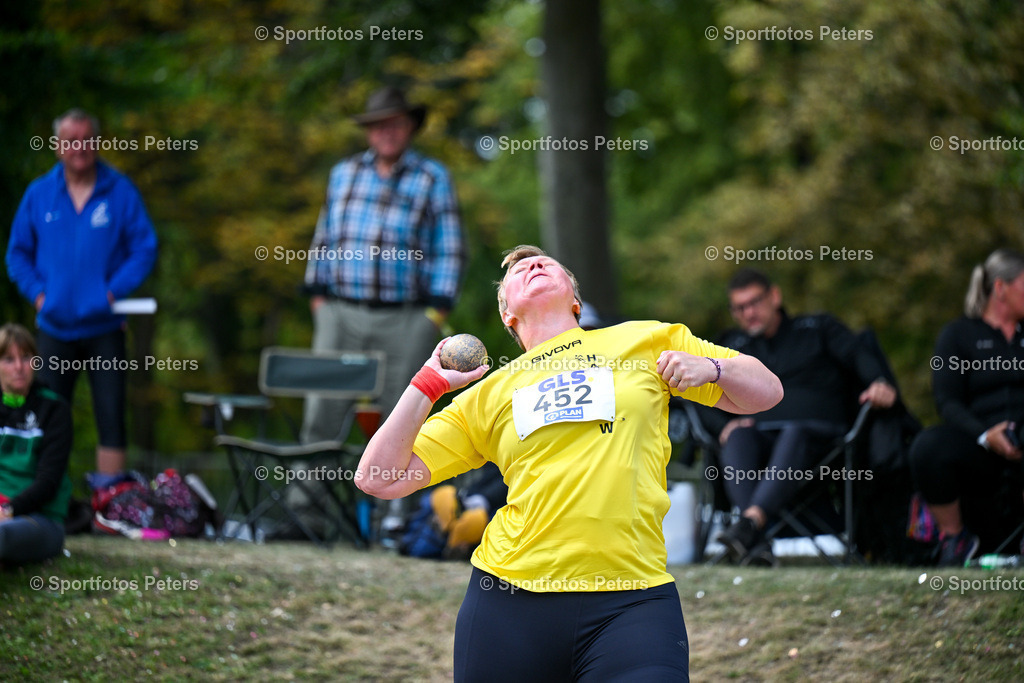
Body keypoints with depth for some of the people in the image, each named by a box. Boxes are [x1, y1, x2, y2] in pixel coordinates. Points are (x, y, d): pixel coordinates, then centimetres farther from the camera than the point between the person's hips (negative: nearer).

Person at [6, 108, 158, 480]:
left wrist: (114, 292, -13)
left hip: (104, 327, -2)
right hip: (55, 327, 2)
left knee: (111, 420, -5)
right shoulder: (39, 194, 4)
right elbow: (18, 252, 10)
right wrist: (38, 293, -4)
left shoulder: (120, 192, -2)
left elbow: (144, 249, -1)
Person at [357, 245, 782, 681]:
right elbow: (380, 479, 10)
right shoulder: (486, 395, 14)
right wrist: (429, 383, 6)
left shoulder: (645, 340, 14)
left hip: (633, 597, -1)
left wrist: (710, 367, -2)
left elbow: (766, 392, 18)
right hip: (509, 601, 1)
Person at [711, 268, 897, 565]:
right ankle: (757, 543, -54)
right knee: (737, 439, -34)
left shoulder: (819, 328, 22)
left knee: (794, 435, -38)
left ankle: (750, 521, -63)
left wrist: (880, 384, -17)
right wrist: (725, 423, -3)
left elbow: (860, 359, 6)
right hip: (760, 434, 2)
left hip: (817, 430, -2)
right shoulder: (733, 346, 29)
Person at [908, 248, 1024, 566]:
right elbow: (948, 402, 1)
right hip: (978, 446, -1)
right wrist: (986, 435, -18)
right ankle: (954, 537, -10)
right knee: (927, 447, -34)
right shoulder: (959, 334, 14)